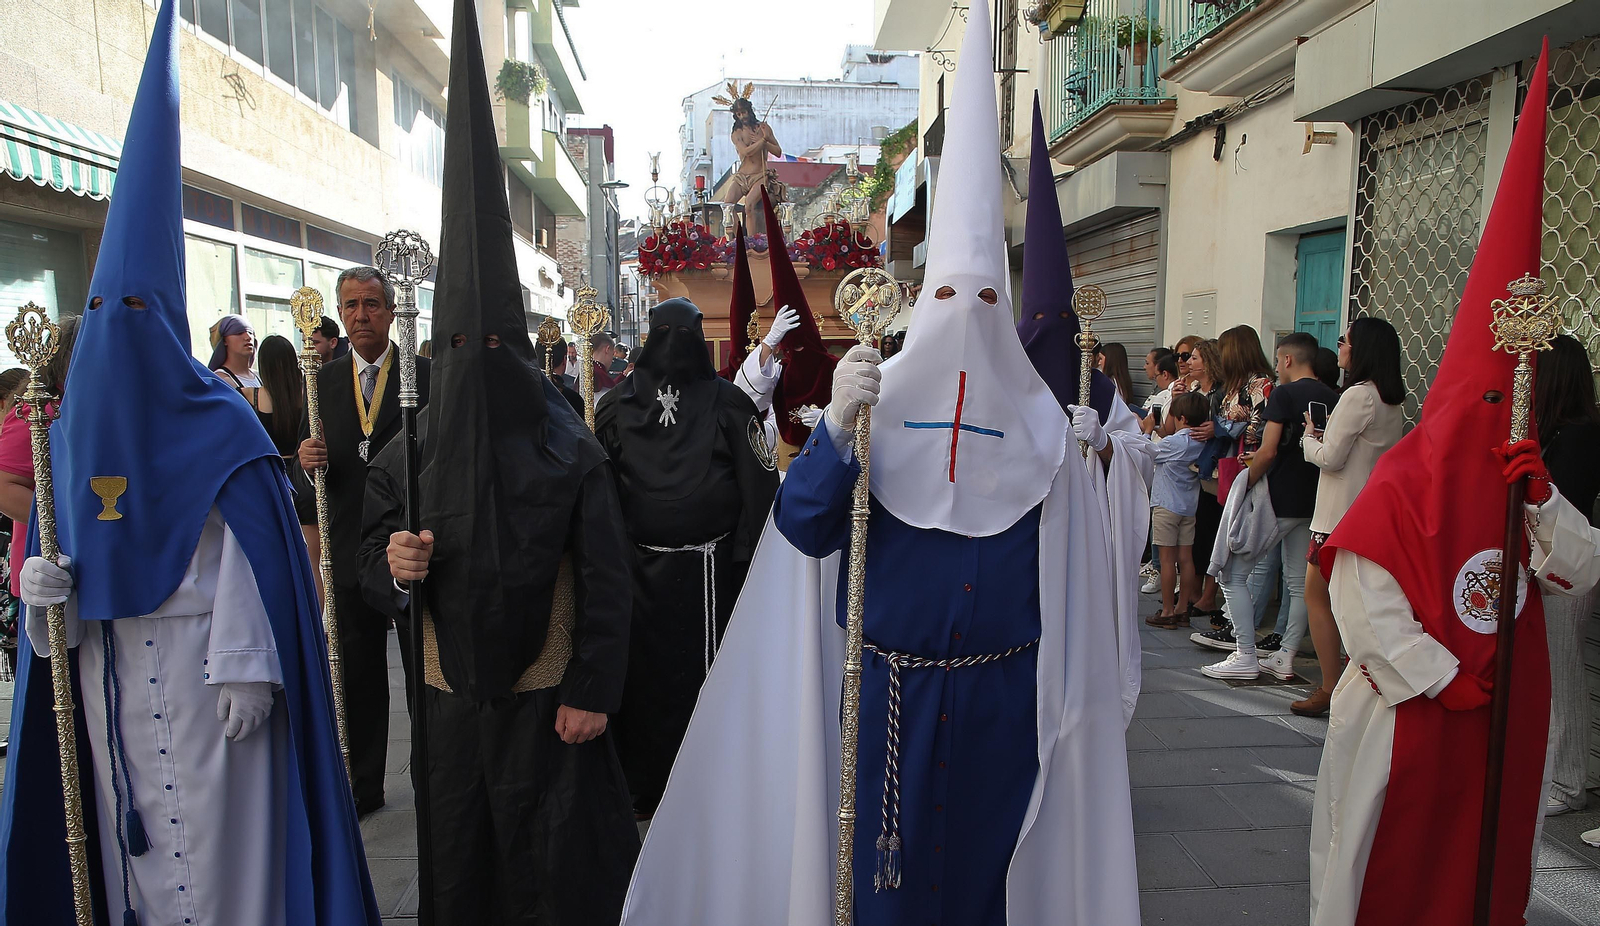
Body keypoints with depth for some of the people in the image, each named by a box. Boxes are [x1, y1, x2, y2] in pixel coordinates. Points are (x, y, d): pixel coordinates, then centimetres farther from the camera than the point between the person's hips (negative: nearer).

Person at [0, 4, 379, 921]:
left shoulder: (223, 423, -10)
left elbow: (256, 553, -14)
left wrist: (246, 666, -18)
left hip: (201, 655, -6)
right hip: (103, 661, 6)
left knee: (215, 824, 2)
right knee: (129, 822, 14)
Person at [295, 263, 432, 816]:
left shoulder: (427, 376, -4)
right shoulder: (323, 381, 9)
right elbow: (314, 456, 12)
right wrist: (307, 459, -10)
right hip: (349, 549, 4)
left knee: (424, 672, 8)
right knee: (356, 676, 14)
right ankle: (363, 785, 29)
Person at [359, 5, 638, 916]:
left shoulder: (573, 452, -9)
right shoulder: (406, 457, 0)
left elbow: (607, 581, -8)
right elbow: (374, 556, 8)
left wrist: (592, 692, -10)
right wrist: (391, 564, -16)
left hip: (547, 700, -3)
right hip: (449, 698, 3)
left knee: (553, 869, 10)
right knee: (459, 861, 18)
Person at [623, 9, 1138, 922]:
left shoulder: (1040, 423, -1)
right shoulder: (878, 400, -4)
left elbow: (1069, 571, 4)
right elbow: (802, 529, -13)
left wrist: (1074, 699, 5)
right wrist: (838, 423, -28)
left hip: (1003, 698, 1)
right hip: (886, 687, -1)